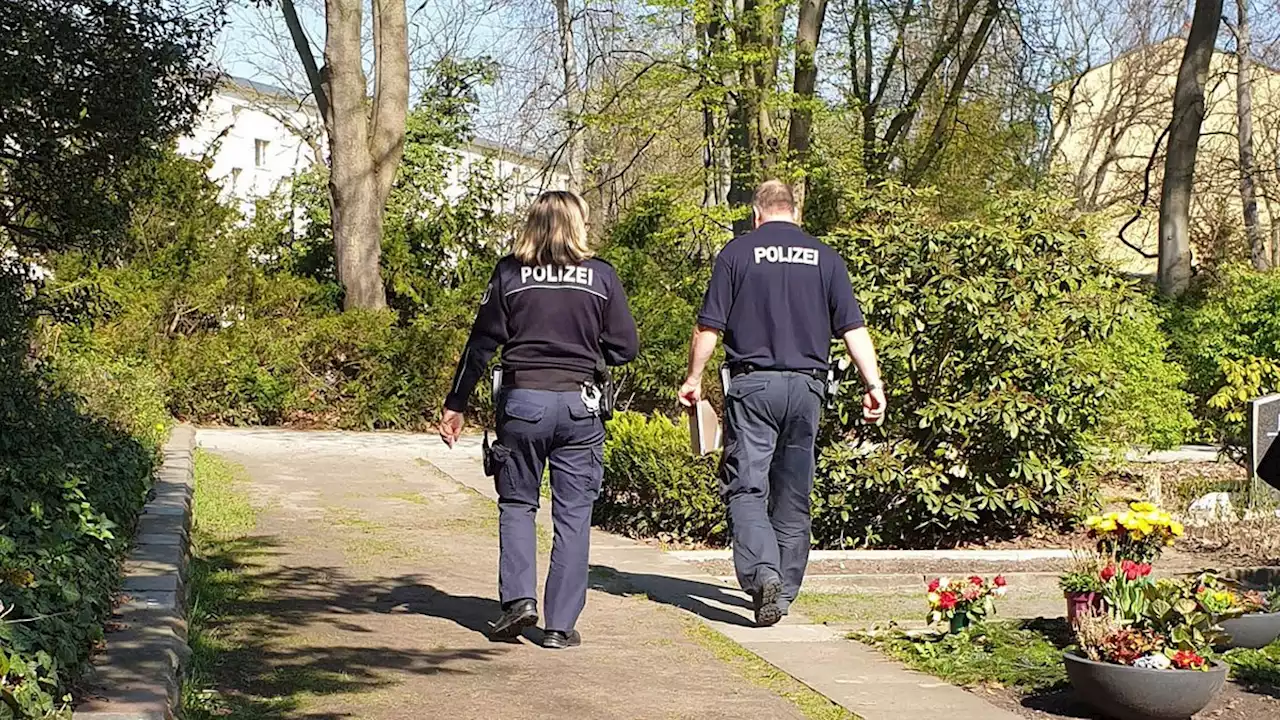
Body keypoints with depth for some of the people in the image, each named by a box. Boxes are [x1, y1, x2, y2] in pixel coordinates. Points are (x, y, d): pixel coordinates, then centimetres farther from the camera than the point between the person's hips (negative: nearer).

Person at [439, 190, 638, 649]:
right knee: (573, 515, 5)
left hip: (522, 401, 0)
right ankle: (561, 624, 6)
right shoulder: (600, 276, 2)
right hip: (578, 405, 0)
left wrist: (456, 404, 9)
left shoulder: (509, 273, 2)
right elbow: (625, 348, 3)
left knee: (516, 504, 15)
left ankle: (518, 597, -1)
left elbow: (481, 343, 2)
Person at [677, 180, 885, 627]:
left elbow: (709, 326, -2)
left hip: (752, 383, -3)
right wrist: (873, 383, 2)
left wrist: (694, 378, 9)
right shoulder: (825, 258, 8)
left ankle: (763, 573, -25)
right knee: (793, 493, 12)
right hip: (806, 385, 3)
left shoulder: (738, 252, 1)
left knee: (745, 486, -3)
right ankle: (784, 591, 19)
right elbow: (852, 327, 2)